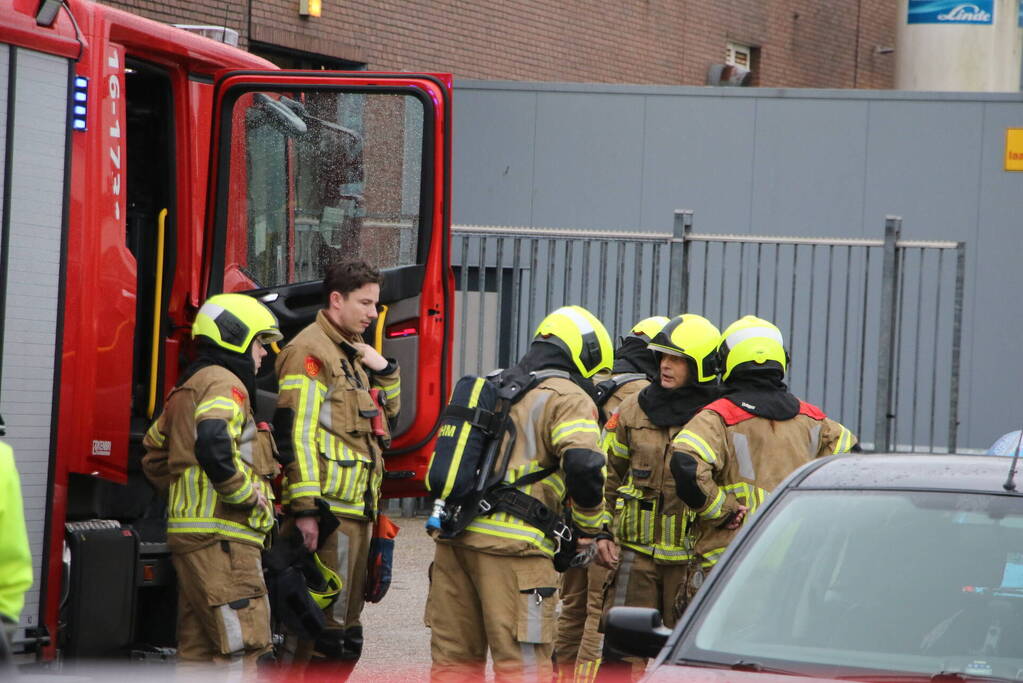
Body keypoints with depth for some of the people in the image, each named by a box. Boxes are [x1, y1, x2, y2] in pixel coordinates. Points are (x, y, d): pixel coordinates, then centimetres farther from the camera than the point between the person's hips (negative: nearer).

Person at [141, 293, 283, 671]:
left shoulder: (188, 387, 23)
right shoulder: (225, 384, -9)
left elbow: (154, 455, 29)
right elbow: (213, 445, -27)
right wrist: (247, 495, -17)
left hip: (189, 534, 10)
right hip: (222, 535, -10)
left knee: (198, 649, 11)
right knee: (243, 651, -13)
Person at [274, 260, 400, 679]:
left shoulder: (353, 353, 20)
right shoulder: (310, 351, -10)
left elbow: (386, 413, 30)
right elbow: (296, 433, -17)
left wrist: (383, 371, 10)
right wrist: (304, 508, -23)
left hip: (356, 510, 10)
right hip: (327, 510, -10)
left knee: (346, 631, 13)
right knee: (322, 627, -11)